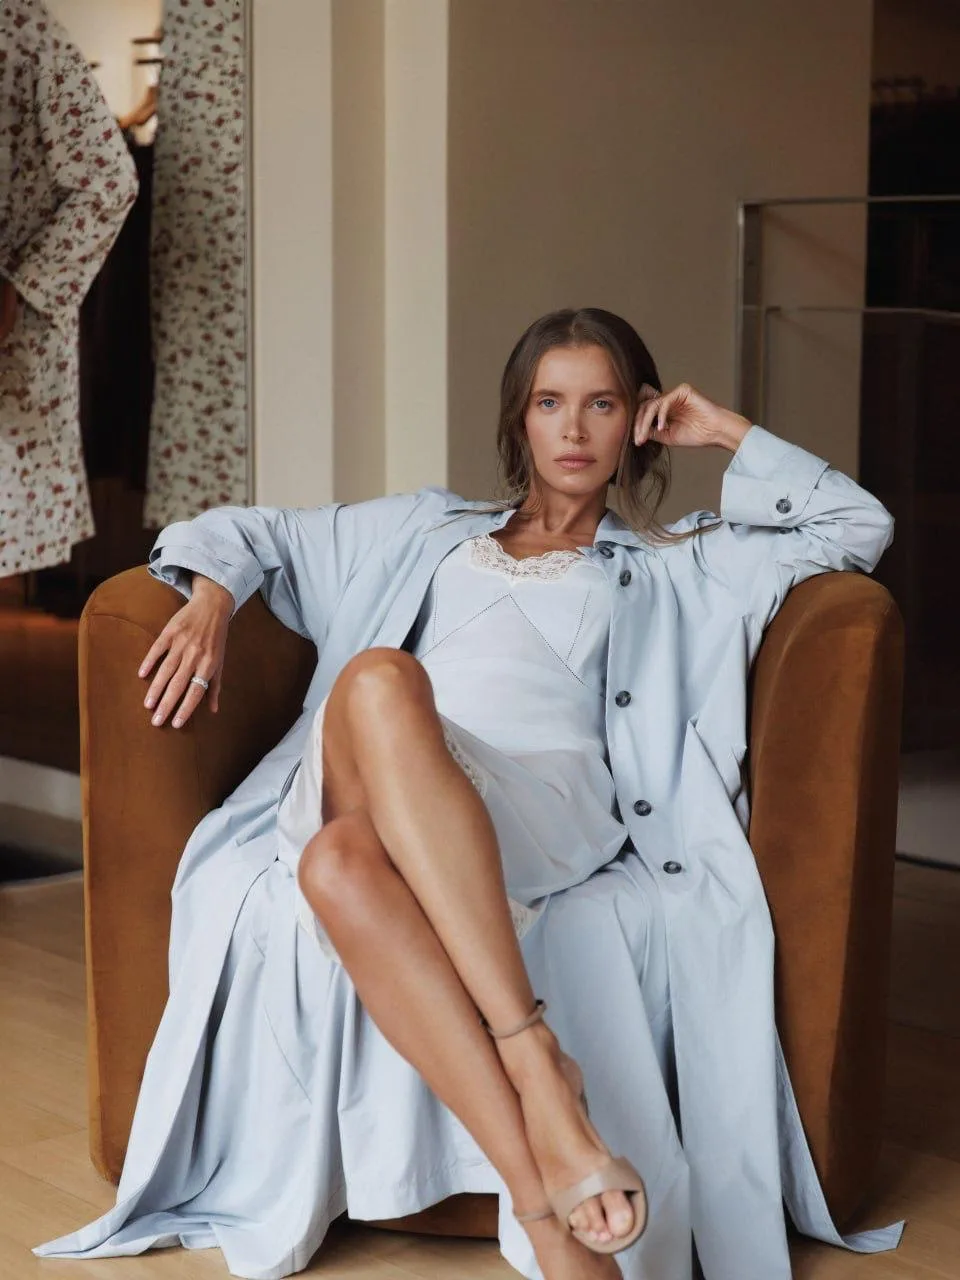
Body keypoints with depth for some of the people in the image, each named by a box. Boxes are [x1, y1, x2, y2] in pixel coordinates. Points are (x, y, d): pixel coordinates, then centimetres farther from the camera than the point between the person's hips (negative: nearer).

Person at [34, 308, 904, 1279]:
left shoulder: (673, 565, 33)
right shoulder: (426, 530, 37)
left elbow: (858, 526, 28)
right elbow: (250, 533, 36)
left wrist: (725, 431, 30)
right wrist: (211, 601, 14)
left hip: (547, 799, -1)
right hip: (369, 793, 2)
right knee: (351, 802, -42)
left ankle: (545, 1199, -49)